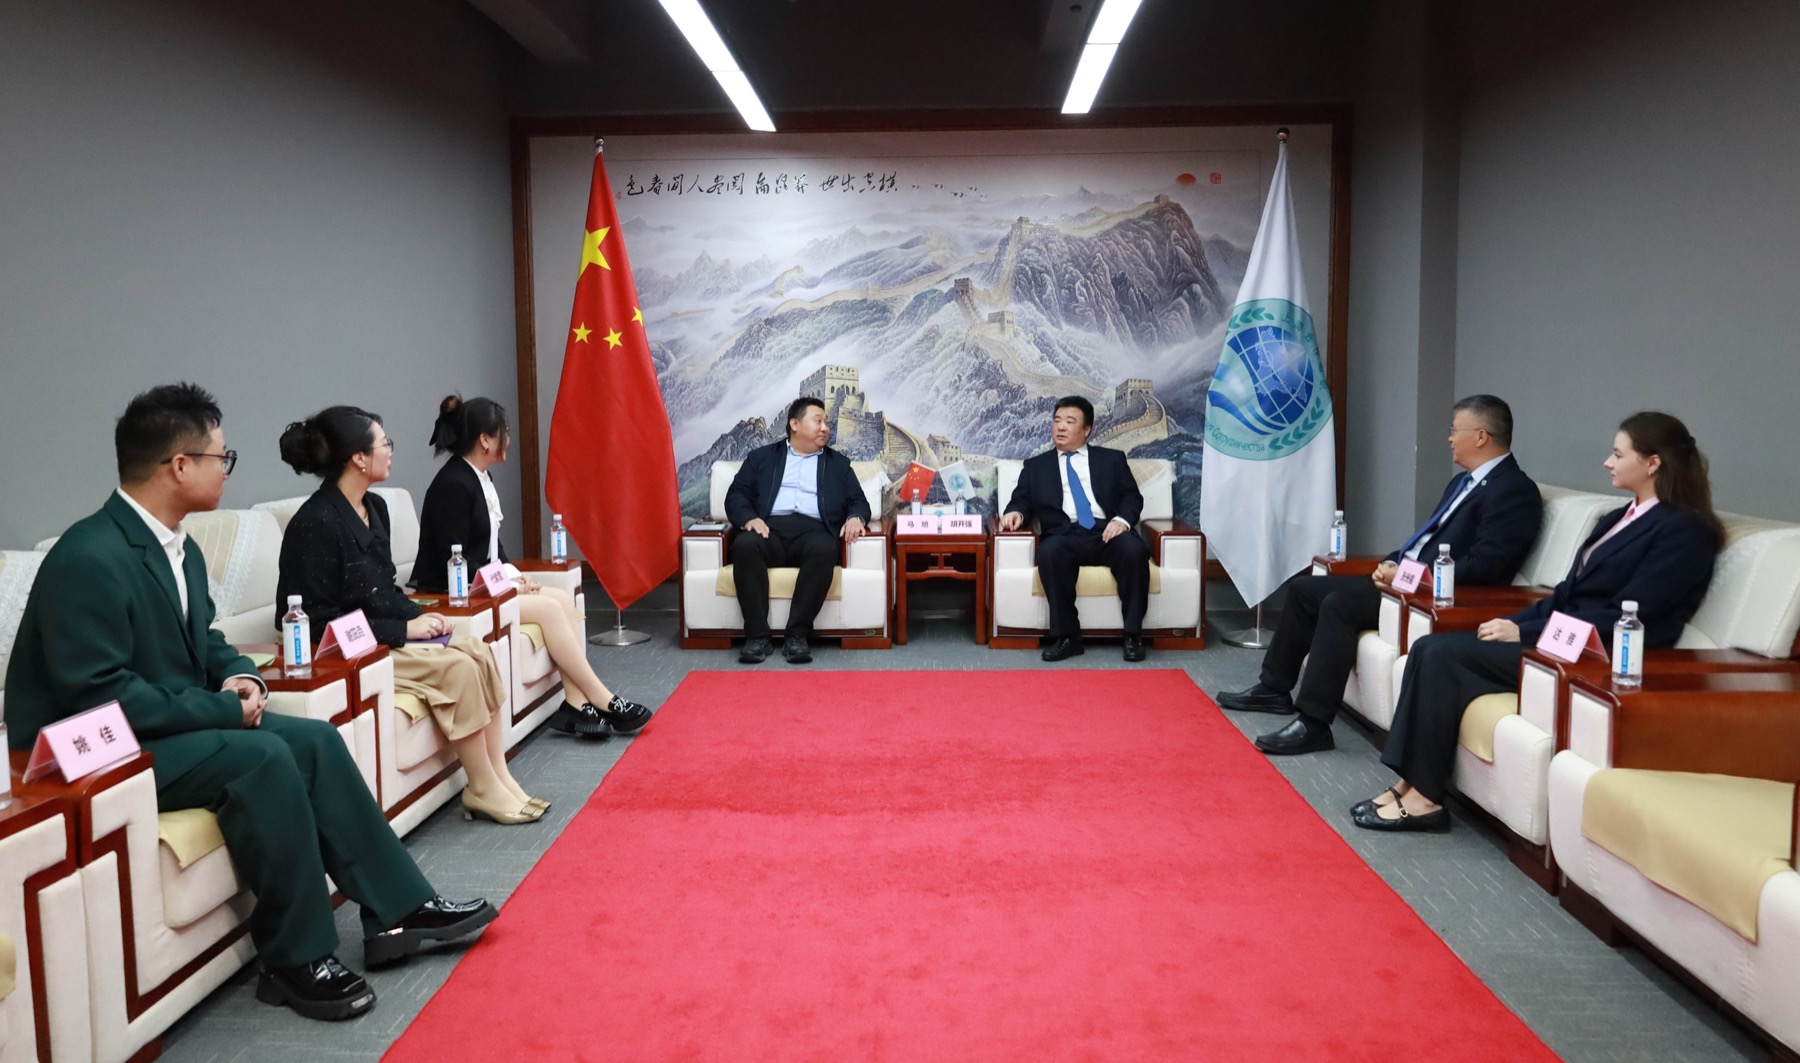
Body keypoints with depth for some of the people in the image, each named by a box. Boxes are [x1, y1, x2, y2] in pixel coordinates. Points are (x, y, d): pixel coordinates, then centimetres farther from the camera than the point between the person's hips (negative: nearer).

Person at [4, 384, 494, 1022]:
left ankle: (398, 911, -3)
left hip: (169, 725, 9)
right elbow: (101, 698, -26)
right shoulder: (89, 560, -23)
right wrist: (226, 709, -20)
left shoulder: (181, 550, 7)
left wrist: (240, 678, -3)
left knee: (315, 740, -7)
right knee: (263, 757, -28)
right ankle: (297, 960, -15)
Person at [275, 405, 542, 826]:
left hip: (387, 635, 9)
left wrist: (420, 615, 0)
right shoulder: (315, 523, -18)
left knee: (480, 651, -11)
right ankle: (482, 790, -8)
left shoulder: (375, 508, 9)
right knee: (458, 668, -22)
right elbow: (320, 623, -19)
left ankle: (499, 776, -8)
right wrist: (403, 629, -19)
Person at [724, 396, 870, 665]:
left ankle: (798, 634, -32)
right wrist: (749, 518, -10)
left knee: (824, 549, -36)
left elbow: (858, 501, 19)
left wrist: (855, 517, -6)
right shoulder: (761, 456, 22)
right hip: (770, 527, 0)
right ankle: (757, 635, -30)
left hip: (813, 529, 0)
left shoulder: (838, 463, 26)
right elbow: (736, 494, 13)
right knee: (745, 545, -35)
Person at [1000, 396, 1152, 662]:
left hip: (1107, 532, 0)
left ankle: (1133, 634, -22)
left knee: (1134, 549, -33)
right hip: (1064, 535, 0)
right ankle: (1066, 637, -27)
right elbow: (1022, 499, 16)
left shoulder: (1112, 459, 20)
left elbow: (1133, 497, 12)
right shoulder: (1036, 466, 23)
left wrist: (1122, 519, -10)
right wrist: (1016, 512, -9)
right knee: (1050, 552, -36)